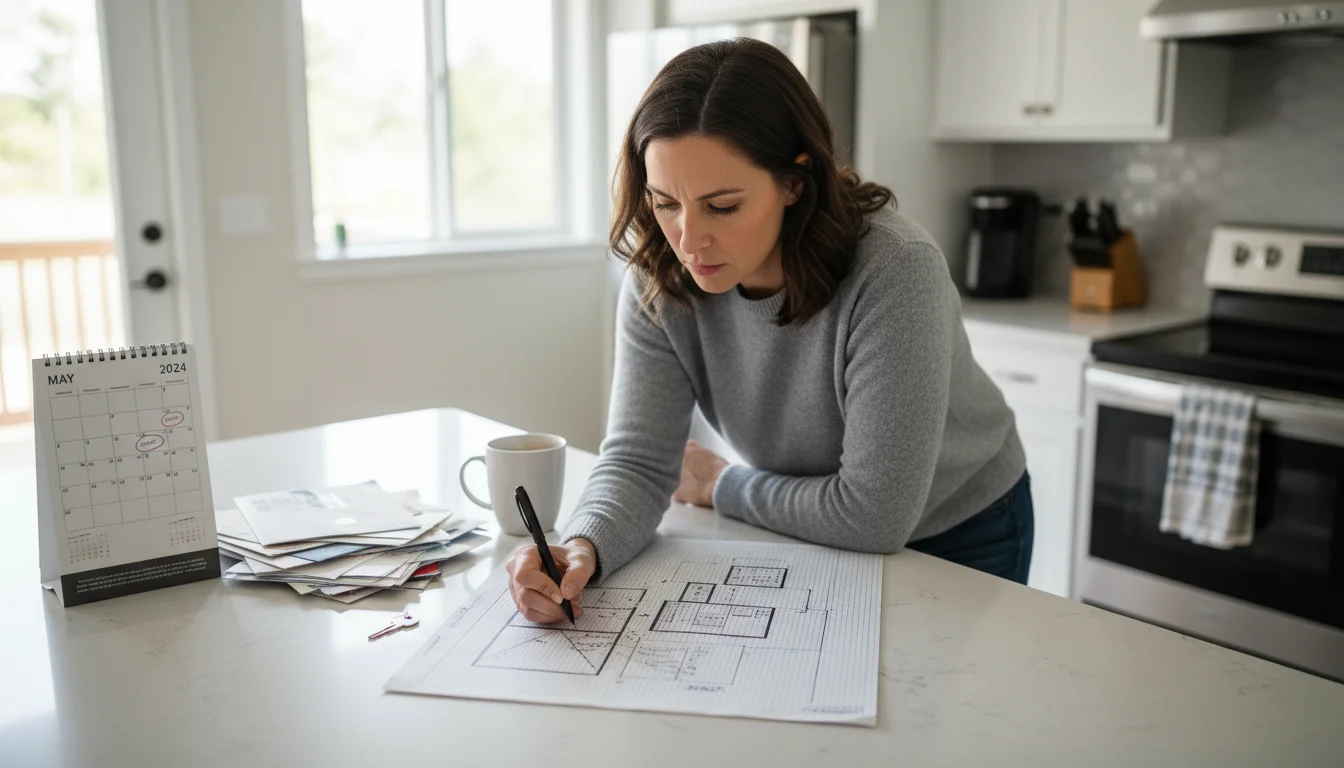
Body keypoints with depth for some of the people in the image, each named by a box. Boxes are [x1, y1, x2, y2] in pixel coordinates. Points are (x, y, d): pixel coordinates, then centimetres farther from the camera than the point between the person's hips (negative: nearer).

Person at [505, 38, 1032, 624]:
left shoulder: (893, 270, -35)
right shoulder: (659, 279, -21)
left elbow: (873, 514, -33)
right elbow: (638, 460, -21)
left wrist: (722, 486, -18)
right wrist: (583, 547, -42)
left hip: (958, 540, -3)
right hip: (808, 537, 3)